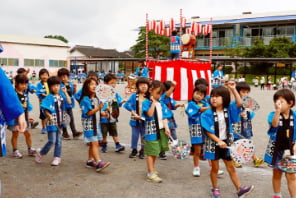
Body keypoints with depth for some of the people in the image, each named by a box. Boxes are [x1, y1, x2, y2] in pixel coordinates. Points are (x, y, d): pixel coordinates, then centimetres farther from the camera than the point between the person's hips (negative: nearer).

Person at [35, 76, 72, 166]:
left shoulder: (61, 96, 6)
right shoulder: (49, 97, -9)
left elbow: (69, 102, -7)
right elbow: (45, 108, -13)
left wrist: (65, 92, -6)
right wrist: (49, 115, -28)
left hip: (60, 122, 5)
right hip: (52, 122, -5)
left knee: (58, 141, 10)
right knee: (52, 141, -5)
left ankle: (57, 158, 21)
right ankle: (40, 152, 19)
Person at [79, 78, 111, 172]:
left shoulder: (96, 99, 12)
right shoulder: (85, 99, -14)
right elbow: (88, 113, -20)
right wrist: (98, 108, -29)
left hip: (96, 123, 8)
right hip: (89, 124, -8)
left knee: (93, 144, 13)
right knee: (94, 143, -14)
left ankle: (90, 161, 23)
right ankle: (98, 163, -19)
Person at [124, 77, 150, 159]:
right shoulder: (134, 96, -1)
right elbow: (126, 105, -5)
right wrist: (134, 113, -12)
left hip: (145, 121, 0)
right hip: (135, 120, 0)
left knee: (144, 136, 10)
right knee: (135, 135, 10)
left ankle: (142, 151, 25)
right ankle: (134, 150, 26)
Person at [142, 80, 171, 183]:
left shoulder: (161, 104, 10)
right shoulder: (146, 102, -8)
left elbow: (164, 117, 7)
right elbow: (150, 114, -23)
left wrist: (166, 128, -6)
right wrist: (153, 102, -14)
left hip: (161, 130, 7)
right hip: (151, 130, -6)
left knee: (155, 151, 16)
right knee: (151, 152, -4)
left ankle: (152, 170, 31)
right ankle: (151, 173, 0)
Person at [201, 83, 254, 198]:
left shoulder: (228, 110, -2)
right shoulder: (208, 114, -13)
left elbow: (239, 103, -14)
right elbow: (208, 131, -14)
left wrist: (233, 89, -20)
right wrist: (219, 141, -22)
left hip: (226, 143, 2)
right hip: (213, 143, -2)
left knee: (231, 167, 10)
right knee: (215, 168, 11)